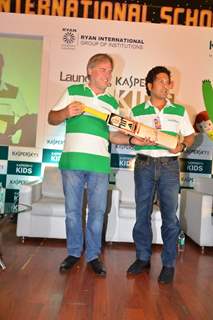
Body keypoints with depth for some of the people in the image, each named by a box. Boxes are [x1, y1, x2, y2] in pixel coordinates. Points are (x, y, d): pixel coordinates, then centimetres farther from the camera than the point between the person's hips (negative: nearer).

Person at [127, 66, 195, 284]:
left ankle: (169, 264, 11)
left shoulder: (179, 111, 11)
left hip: (169, 166, 0)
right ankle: (143, 258, 20)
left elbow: (190, 136, 14)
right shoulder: (137, 111, 10)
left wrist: (182, 146, -6)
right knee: (142, 213, 5)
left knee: (170, 216, -1)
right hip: (144, 165, 1)